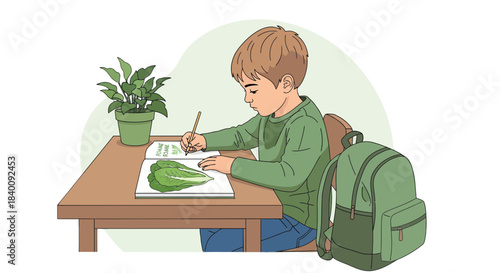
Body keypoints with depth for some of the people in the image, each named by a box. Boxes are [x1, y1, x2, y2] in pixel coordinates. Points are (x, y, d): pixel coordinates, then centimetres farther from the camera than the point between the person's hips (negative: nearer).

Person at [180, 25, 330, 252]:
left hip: (298, 219, -10)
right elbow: (242, 135, 22)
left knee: (220, 244, -17)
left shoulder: (306, 124, -28)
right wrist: (205, 141, 5)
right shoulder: (271, 115, 3)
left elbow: (289, 175, -40)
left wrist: (234, 166, -32)